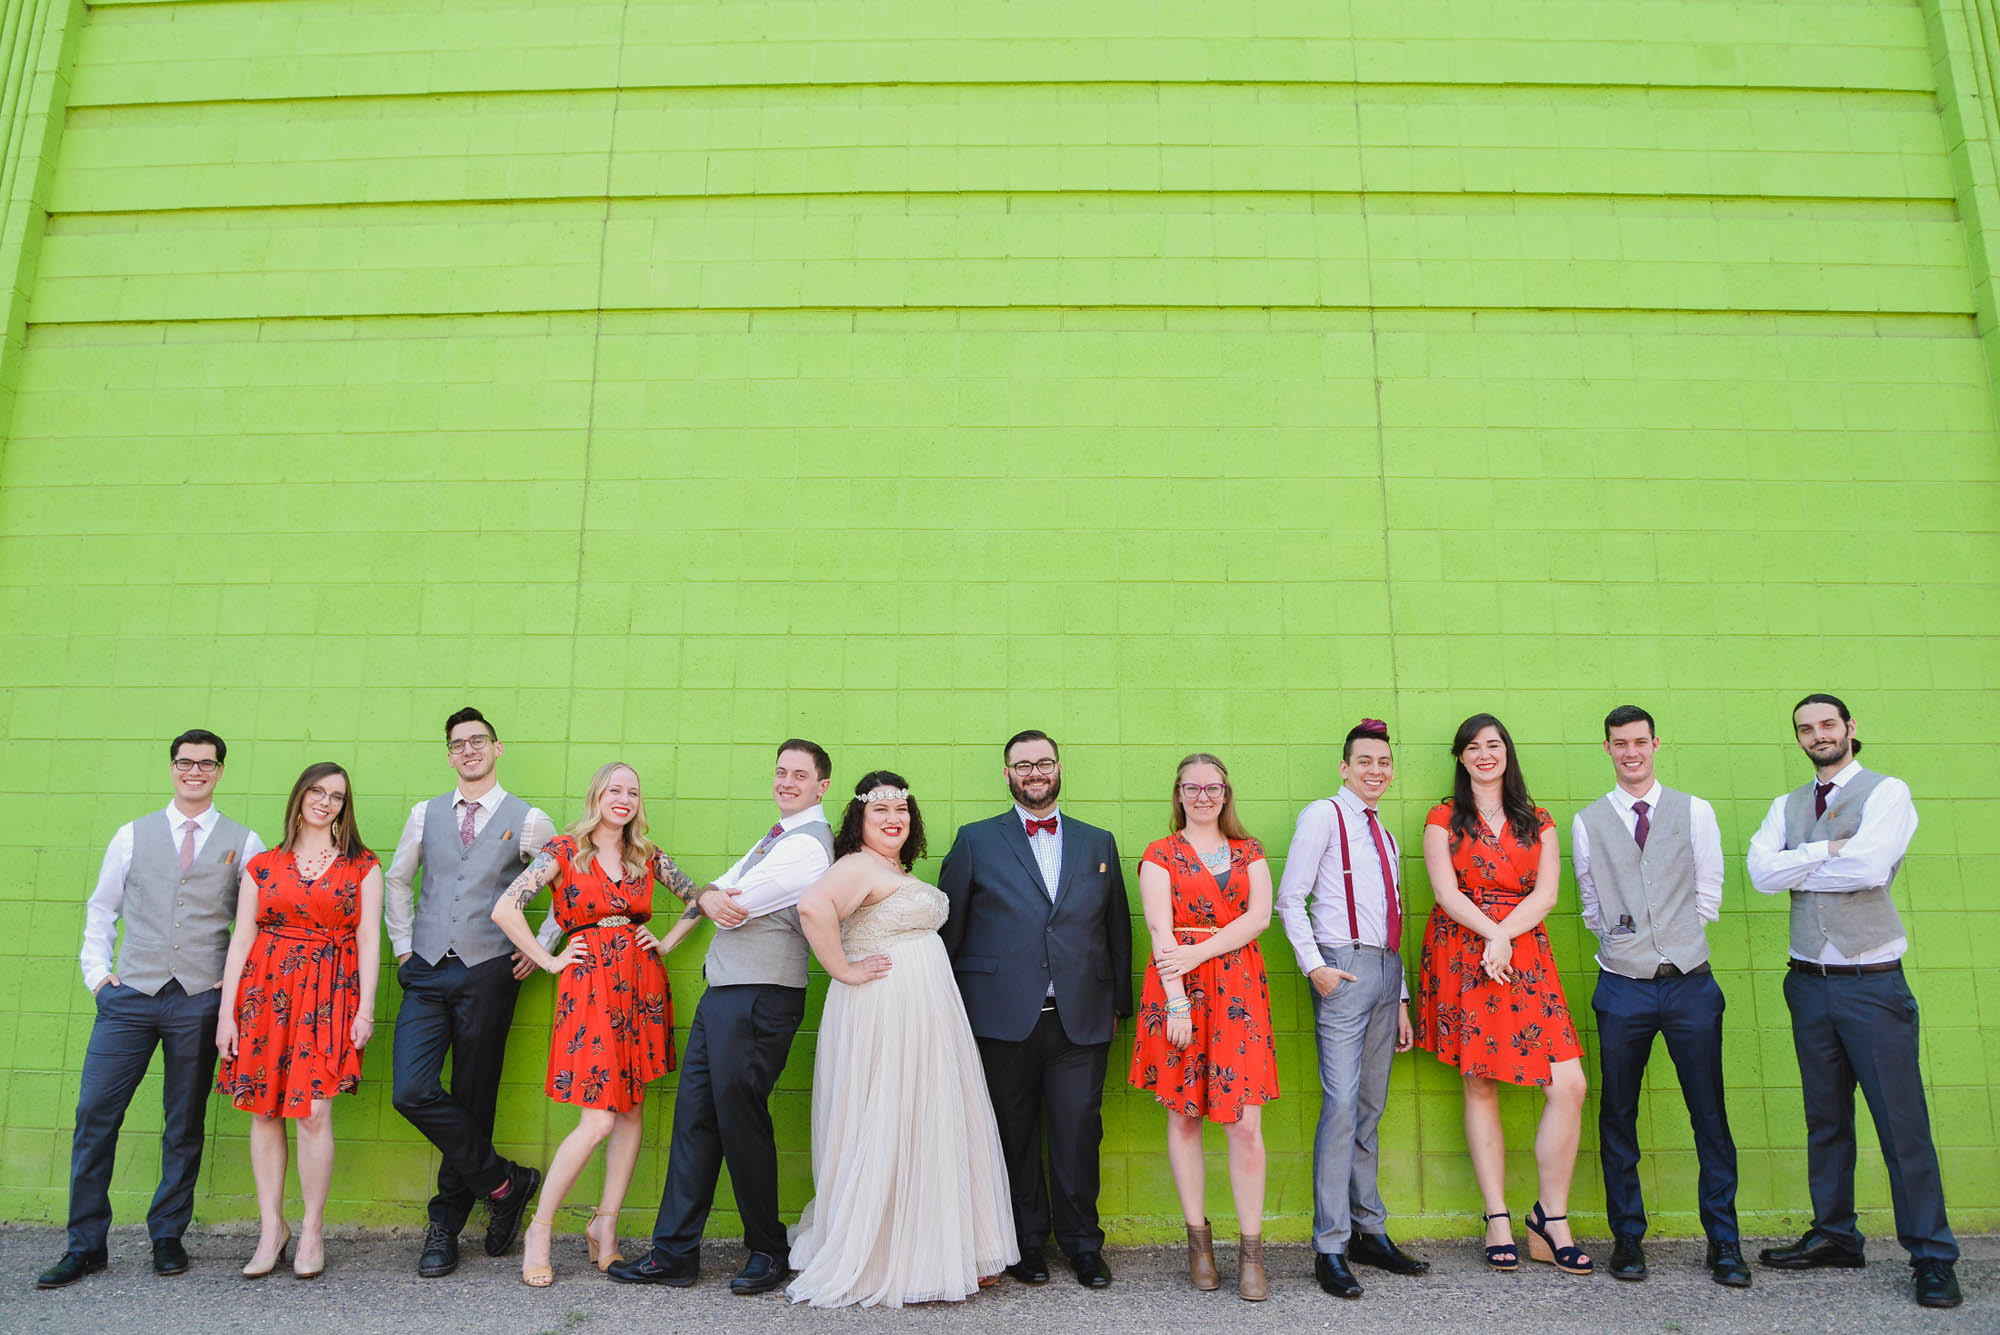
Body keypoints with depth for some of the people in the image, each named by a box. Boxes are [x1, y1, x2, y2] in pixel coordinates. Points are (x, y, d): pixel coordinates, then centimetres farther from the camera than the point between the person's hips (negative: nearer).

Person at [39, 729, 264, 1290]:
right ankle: (85, 1245, 12)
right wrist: (97, 970, 5)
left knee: (185, 1124, 6)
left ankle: (168, 1237, 19)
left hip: (200, 1000, -1)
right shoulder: (133, 835, 10)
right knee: (94, 1114, -2)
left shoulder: (243, 843, 6)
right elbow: (101, 908, 15)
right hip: (130, 994, 1)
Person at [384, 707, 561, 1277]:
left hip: (487, 974, -2)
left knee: (472, 1101, 4)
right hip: (426, 973, 3)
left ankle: (446, 1225, 20)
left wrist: (539, 950, 1)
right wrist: (403, 946, 12)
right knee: (412, 1092, -11)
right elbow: (396, 881, 20)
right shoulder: (425, 814, 11)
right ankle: (504, 1181, 5)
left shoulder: (528, 821, 1)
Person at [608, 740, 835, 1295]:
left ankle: (769, 1252, 18)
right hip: (722, 991, 9)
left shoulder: (807, 844, -14)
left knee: (741, 1120, 1)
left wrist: (713, 898, 6)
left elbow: (733, 908, -17)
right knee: (694, 1117, 9)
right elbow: (722, 892, 12)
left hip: (760, 999, -9)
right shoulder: (777, 836, 18)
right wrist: (710, 896, -11)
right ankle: (675, 1252, 18)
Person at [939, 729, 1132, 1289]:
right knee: (1014, 1134, 6)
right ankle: (1026, 1240, 22)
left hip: (1081, 1018, 1)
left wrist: (1118, 1004, 9)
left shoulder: (1098, 843, 14)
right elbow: (948, 928, 5)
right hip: (1003, 1016, -1)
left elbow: (1117, 929, 14)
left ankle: (1081, 1239, 20)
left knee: (1079, 1132, 2)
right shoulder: (975, 841, 7)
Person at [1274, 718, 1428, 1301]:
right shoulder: (1322, 815, -1)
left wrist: (1401, 1000, 17)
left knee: (1372, 1106, 10)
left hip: (1387, 969, 7)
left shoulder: (1384, 834, 20)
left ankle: (1369, 1231, 18)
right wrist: (1313, 965, -14)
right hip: (1345, 967, -7)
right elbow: (1290, 898, -5)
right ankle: (1330, 1248, -5)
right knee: (1342, 1105, -10)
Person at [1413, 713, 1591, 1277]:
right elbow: (1446, 892, -3)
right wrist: (1492, 934, -17)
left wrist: (1503, 936, -12)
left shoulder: (1538, 822, 14)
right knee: (1479, 1085, 0)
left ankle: (1551, 1219, 4)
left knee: (1569, 1084, -9)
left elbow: (1546, 894, 2)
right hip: (1462, 954, -2)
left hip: (1524, 958, 2)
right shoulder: (1443, 819, 8)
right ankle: (1498, 1220, 8)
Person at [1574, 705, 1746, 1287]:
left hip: (1689, 981, 0)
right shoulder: (1587, 822, 6)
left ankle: (1724, 1241, 14)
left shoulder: (1695, 812, 6)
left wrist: (1675, 945, 4)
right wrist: (1624, 947, 4)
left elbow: (1708, 894, 7)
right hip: (1623, 986, 0)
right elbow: (1592, 907, 11)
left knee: (1710, 1114, 3)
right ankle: (1628, 1237, 16)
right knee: (1617, 1117, 5)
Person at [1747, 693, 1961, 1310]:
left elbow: (1869, 867, -19)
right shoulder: (1787, 807, 12)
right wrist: (1831, 850, -11)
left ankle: (1933, 1257, 10)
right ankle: (1834, 1235, 23)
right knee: (1826, 1118, 12)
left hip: (1873, 981, -4)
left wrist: (1796, 868, -7)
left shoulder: (1887, 792, -2)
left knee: (1902, 1120, -2)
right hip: (1809, 979, 5)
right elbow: (1762, 872, -4)